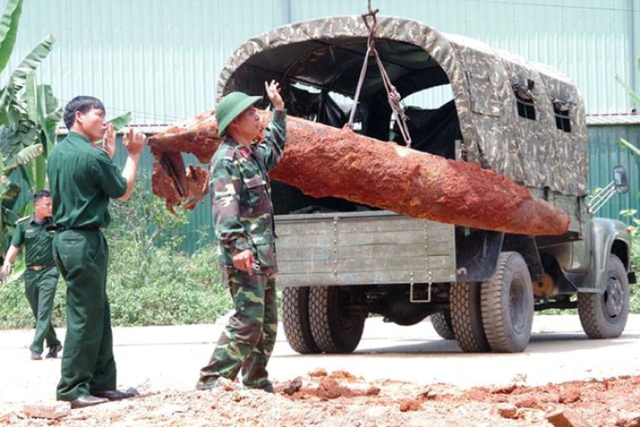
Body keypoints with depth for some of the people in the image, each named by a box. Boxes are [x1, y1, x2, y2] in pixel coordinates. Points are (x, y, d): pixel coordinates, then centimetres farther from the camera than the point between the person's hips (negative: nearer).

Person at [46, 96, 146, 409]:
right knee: (85, 316, -4)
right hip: (85, 241, -9)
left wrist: (108, 153, 22)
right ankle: (73, 388, -2)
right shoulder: (91, 156, -14)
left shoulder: (57, 153, 11)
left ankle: (101, 382, 15)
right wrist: (133, 155, 9)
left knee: (98, 313, 13)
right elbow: (123, 191, -1)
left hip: (65, 238, 9)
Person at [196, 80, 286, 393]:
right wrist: (236, 247, -33)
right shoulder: (226, 160, -12)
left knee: (267, 322, 13)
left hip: (263, 255, 10)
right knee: (247, 320, -15)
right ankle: (211, 381, -13)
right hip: (244, 257, -10)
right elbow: (225, 207, -23)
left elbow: (276, 144, 43)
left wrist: (279, 108, 41)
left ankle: (257, 382, 21)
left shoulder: (255, 155, 18)